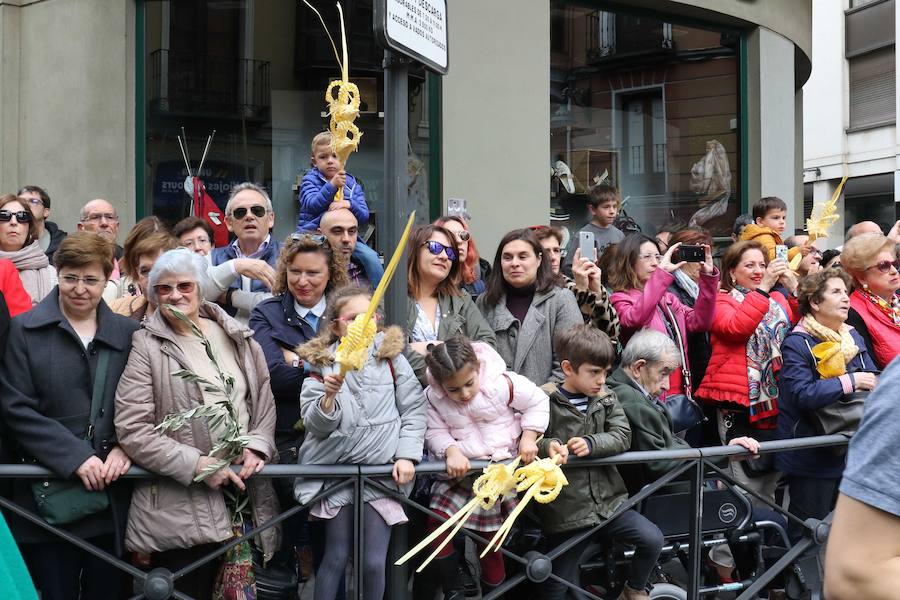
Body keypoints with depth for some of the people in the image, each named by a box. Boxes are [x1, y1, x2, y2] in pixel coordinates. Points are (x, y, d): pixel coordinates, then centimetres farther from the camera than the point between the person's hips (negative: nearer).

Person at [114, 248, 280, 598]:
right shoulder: (147, 346, -4)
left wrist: (257, 446, -2)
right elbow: (132, 429, -10)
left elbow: (264, 400, 17)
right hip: (180, 511, -5)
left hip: (246, 502, 5)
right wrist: (197, 464, -15)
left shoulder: (237, 337, 11)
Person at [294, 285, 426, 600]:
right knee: (336, 556, 3)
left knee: (374, 562, -1)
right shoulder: (321, 363, 2)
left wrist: (407, 455, -7)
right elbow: (315, 425, -5)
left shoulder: (392, 357, 3)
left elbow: (414, 410, 3)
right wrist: (329, 396, -23)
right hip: (336, 470, 0)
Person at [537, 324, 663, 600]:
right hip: (565, 510, -4)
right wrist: (547, 446, -31)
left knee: (652, 539, -11)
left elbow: (622, 436, -5)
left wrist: (591, 443, -23)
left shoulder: (606, 399, 7)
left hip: (607, 500, 4)